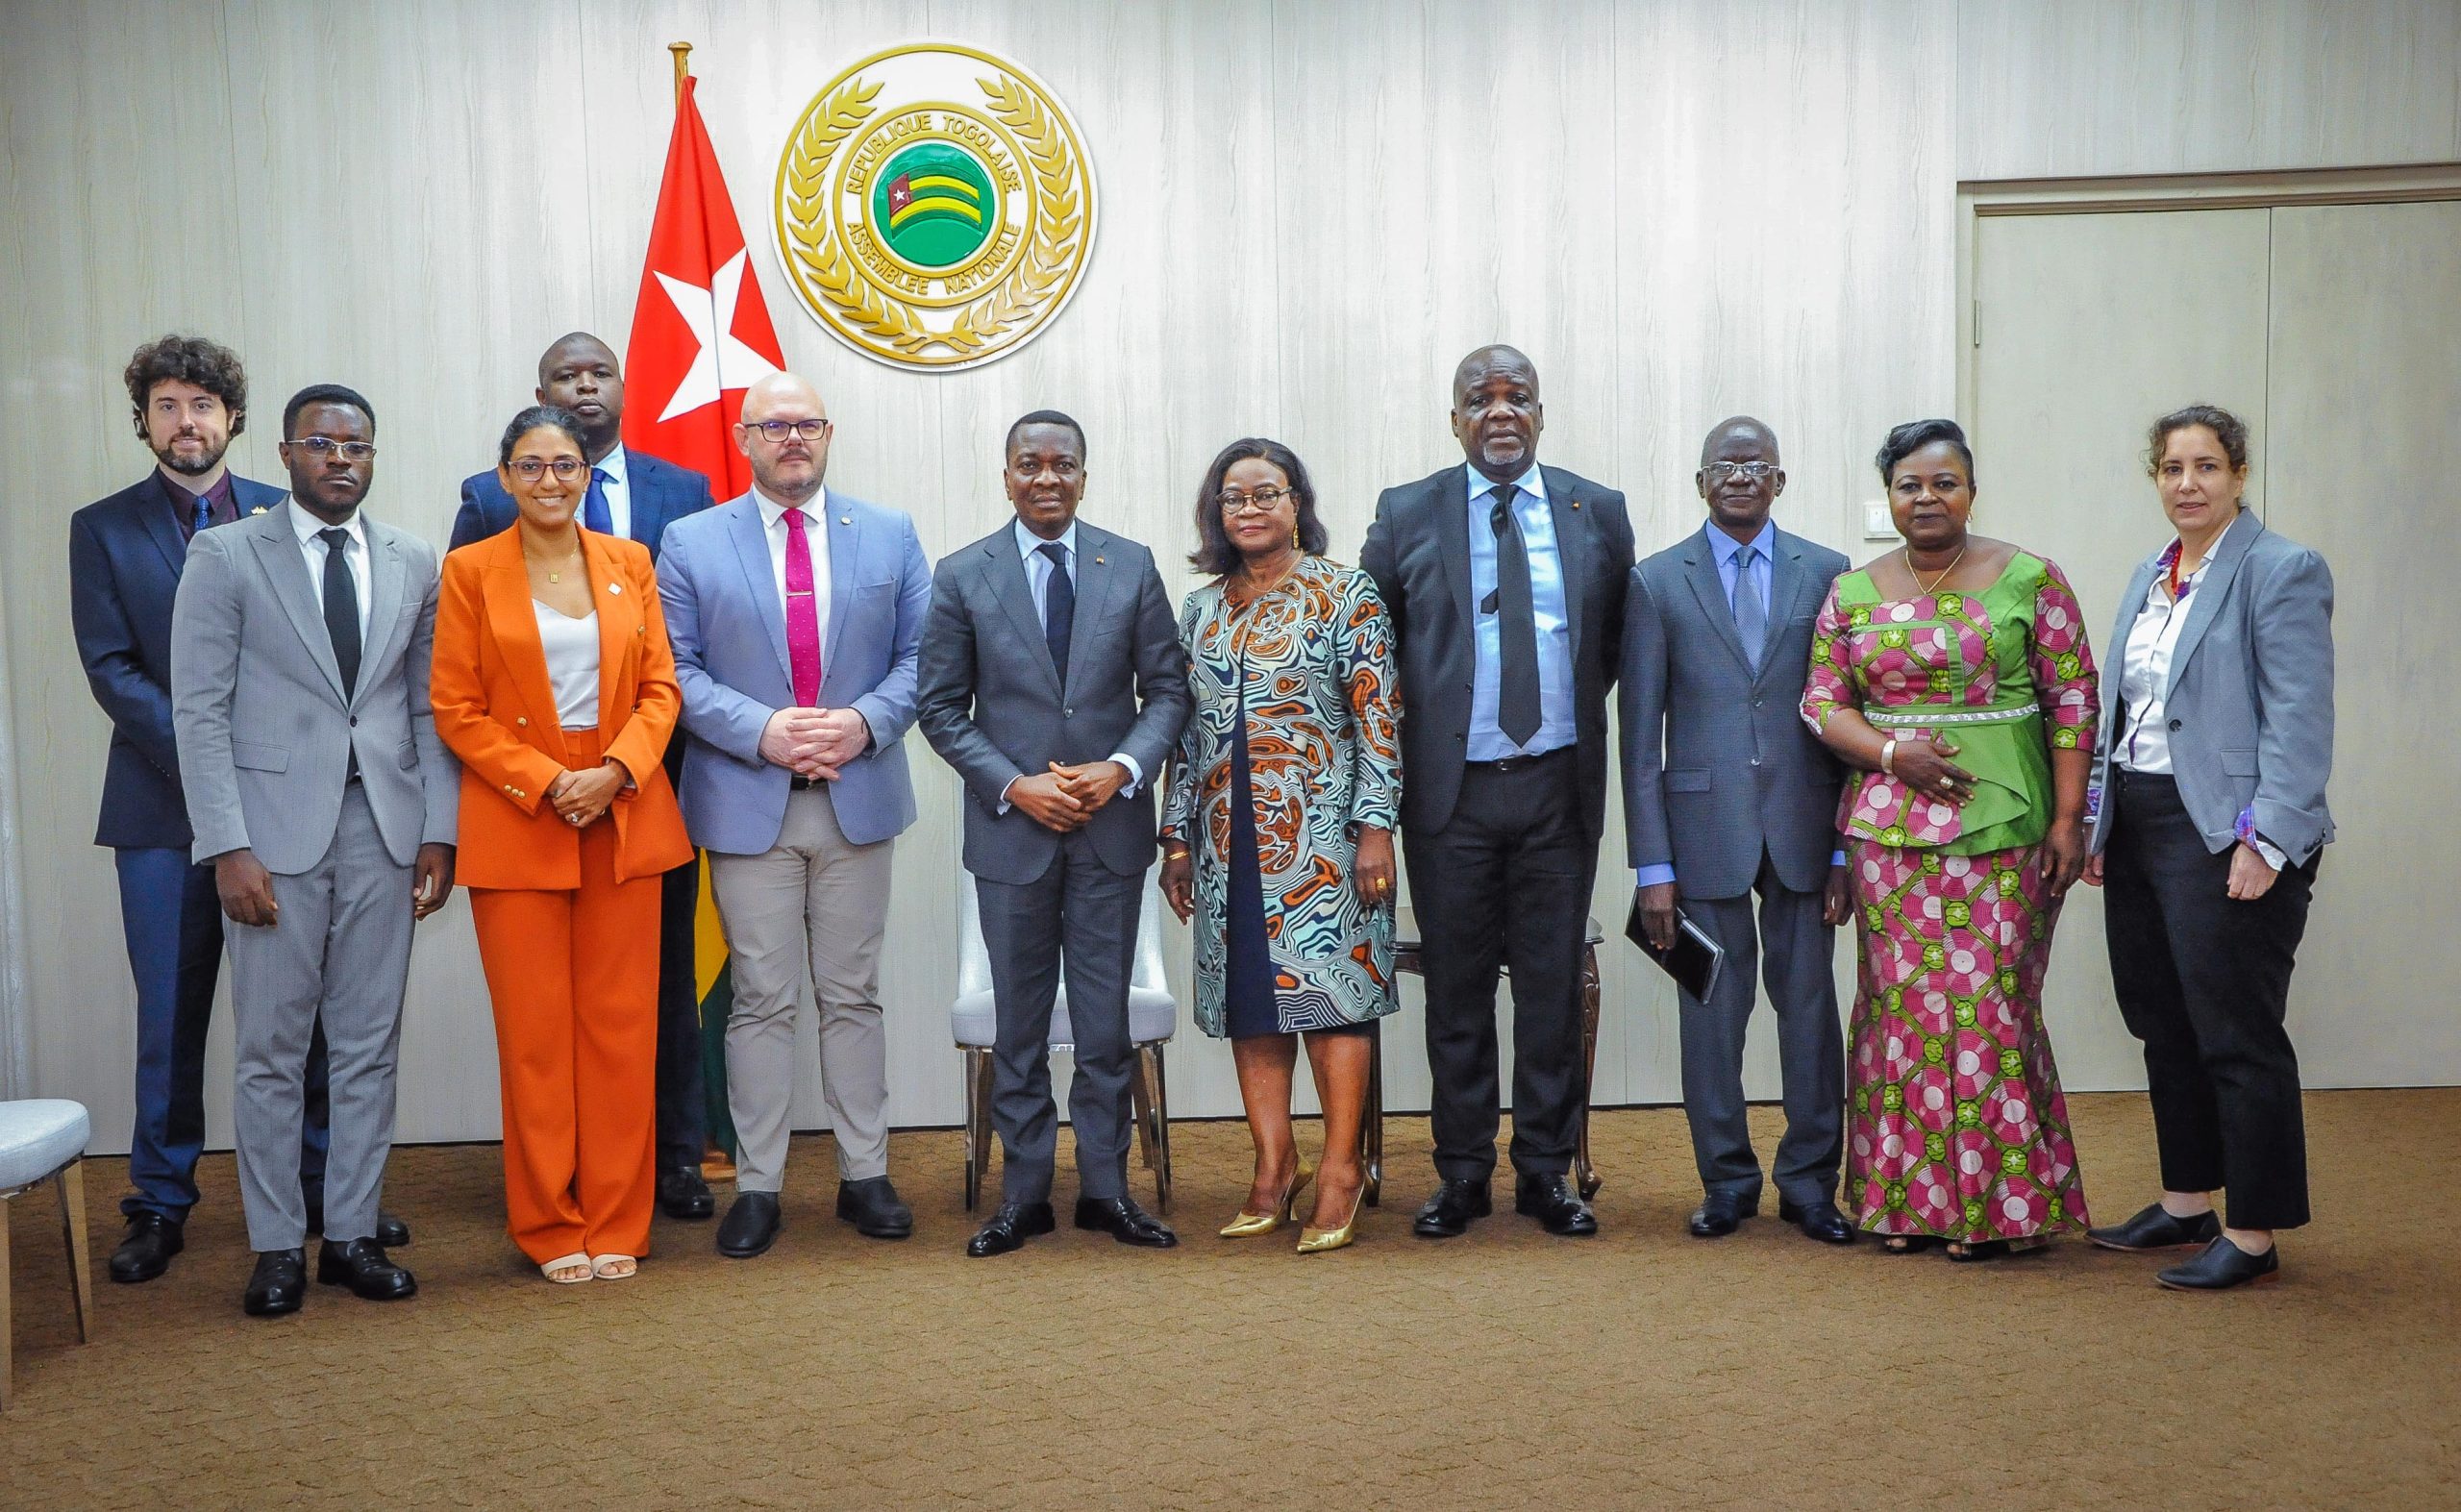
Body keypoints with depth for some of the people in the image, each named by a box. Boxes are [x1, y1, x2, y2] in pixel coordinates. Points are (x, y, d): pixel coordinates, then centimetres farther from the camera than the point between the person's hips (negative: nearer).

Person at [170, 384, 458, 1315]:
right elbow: (199, 709, -4)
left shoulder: (413, 565, 9)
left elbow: (430, 708, 10)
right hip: (276, 829, -3)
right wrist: (228, 846, -11)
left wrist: (440, 831, 2)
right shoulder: (226, 556, 0)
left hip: (384, 831, 3)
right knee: (272, 1051, 3)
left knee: (369, 1046, 7)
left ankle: (352, 1233, 17)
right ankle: (276, 1245, 14)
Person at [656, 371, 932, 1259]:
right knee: (762, 1001, 3)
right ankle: (757, 1187, 13)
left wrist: (866, 722, -13)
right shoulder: (691, 543, 4)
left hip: (858, 799, 1)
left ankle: (865, 1175, 18)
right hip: (746, 805, -1)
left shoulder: (890, 537, 8)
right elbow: (677, 669, -1)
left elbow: (921, 654, 4)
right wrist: (760, 729, -16)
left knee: (853, 995, 9)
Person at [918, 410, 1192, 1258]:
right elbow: (942, 709, 1)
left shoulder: (1132, 567, 3)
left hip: (1112, 827, 1)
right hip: (1011, 830, 0)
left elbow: (1166, 689, 4)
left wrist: (1123, 768, -12)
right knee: (1019, 1024, 8)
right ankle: (1023, 1194, 19)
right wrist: (1013, 786, -11)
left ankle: (1106, 1188, 19)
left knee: (1106, 1021, 7)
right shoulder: (962, 577, 0)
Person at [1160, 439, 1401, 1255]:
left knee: (1328, 988, -5)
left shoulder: (1345, 594, -1)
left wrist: (1375, 827, -13)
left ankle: (1340, 1169, 3)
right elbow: (1186, 730, 14)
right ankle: (1274, 1167, 13)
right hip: (1230, 837, 5)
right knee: (1250, 996, 6)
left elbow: (1377, 718, -6)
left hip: (1320, 832, -5)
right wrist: (1176, 836, 9)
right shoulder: (1201, 610, 13)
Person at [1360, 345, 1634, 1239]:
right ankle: (1462, 1173, 17)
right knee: (1457, 988, 6)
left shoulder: (1599, 513, 7)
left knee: (1552, 984, 6)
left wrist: (1575, 703, 8)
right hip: (1450, 788, -1)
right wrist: (1412, 724, 5)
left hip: (1559, 786, 1)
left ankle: (1546, 1170, 18)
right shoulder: (1405, 515, 3)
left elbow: (1618, 639, 17)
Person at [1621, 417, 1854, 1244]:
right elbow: (1640, 735, 1)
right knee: (1712, 1010, 5)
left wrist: (1846, 847, 0)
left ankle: (1810, 1181, 19)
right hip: (1704, 827, -1)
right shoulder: (1657, 582, 3)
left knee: (1810, 1005, 6)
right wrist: (1652, 864, -4)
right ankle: (1727, 1180, 20)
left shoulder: (1826, 575, 6)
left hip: (1803, 827, 1)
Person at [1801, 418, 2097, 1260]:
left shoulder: (2030, 581, 1)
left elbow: (2073, 704, 0)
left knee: (1989, 998, -2)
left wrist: (2067, 820, -7)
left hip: (2004, 824, -2)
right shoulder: (1854, 593, 8)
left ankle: (1995, 1201, 10)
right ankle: (1911, 1195, 16)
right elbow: (1822, 702, 7)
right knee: (1901, 1000, 5)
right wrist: (1894, 753, -11)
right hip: (1890, 827, 3)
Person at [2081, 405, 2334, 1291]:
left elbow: (2298, 720, -15)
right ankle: (2185, 1206, 27)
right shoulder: (2151, 576, 16)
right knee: (2165, 1028, 14)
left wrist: (2266, 841, -22)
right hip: (2140, 827, 8)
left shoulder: (2281, 572, -8)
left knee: (2236, 1036, -1)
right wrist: (2099, 827, 14)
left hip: (2223, 835, -8)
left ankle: (2253, 1235, 9)